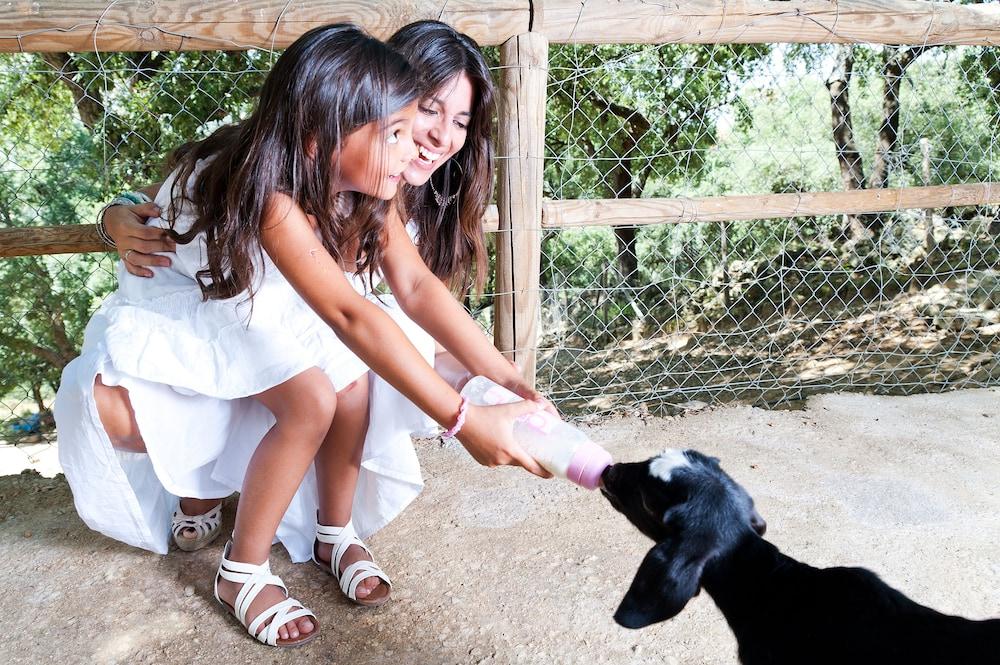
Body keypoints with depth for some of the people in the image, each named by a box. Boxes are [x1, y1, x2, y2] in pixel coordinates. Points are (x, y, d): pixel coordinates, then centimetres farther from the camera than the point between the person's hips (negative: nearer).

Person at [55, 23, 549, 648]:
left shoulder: (363, 189, -12)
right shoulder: (266, 193, -37)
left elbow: (421, 288, -16)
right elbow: (351, 315, -45)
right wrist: (463, 419, -46)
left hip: (262, 313, 7)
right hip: (175, 319, -6)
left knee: (350, 375, -22)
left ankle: (337, 530, 3)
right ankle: (242, 572, -4)